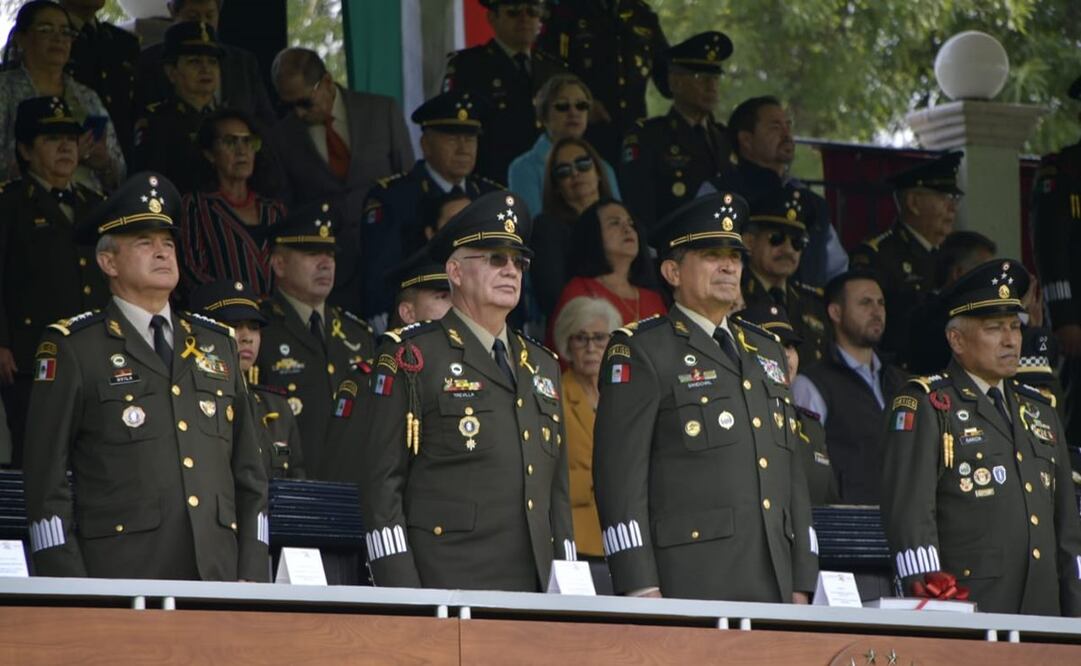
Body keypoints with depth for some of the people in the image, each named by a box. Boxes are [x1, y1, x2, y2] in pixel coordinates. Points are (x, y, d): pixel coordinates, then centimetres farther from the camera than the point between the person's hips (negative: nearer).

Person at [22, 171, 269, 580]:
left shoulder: (217, 344, 18)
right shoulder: (73, 350, 3)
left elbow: (249, 474, 18)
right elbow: (46, 481, 0)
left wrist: (252, 577, 8)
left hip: (218, 580, 4)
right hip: (121, 579, -4)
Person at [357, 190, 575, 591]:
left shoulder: (542, 367, 21)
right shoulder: (411, 358, 2)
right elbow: (380, 481, -3)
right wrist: (401, 597, -12)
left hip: (532, 590, 6)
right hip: (442, 585, -5)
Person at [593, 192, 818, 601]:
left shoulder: (766, 352, 22)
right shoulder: (641, 353, 1)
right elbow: (620, 473, -7)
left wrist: (801, 583, 15)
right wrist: (641, 590, -15)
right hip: (686, 582, -6)